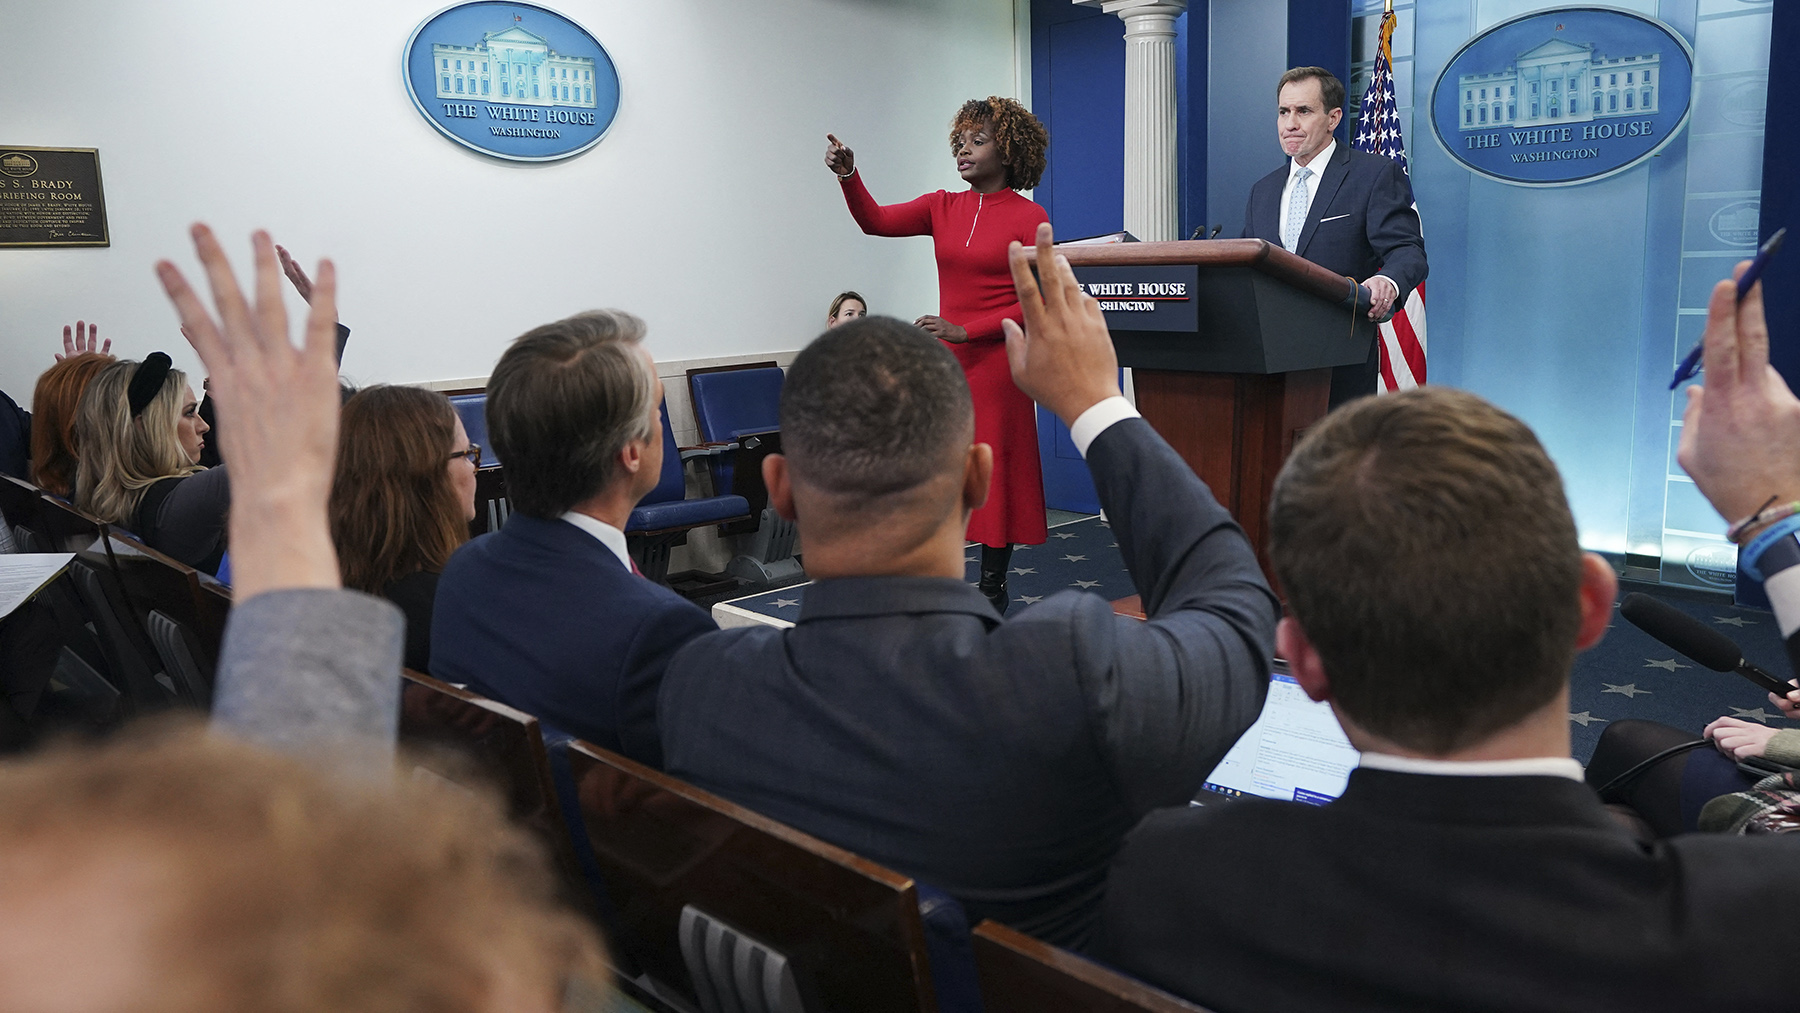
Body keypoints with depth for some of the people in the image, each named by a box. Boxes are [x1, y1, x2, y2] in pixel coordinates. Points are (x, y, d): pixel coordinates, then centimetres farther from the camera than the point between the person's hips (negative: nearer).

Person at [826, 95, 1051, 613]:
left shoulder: (1028, 217, -5)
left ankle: (993, 589, 13)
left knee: (994, 470, 1)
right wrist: (847, 174, -20)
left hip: (996, 362, -5)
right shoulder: (944, 208, 10)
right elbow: (875, 221, -3)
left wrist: (965, 330, -15)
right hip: (946, 362, 5)